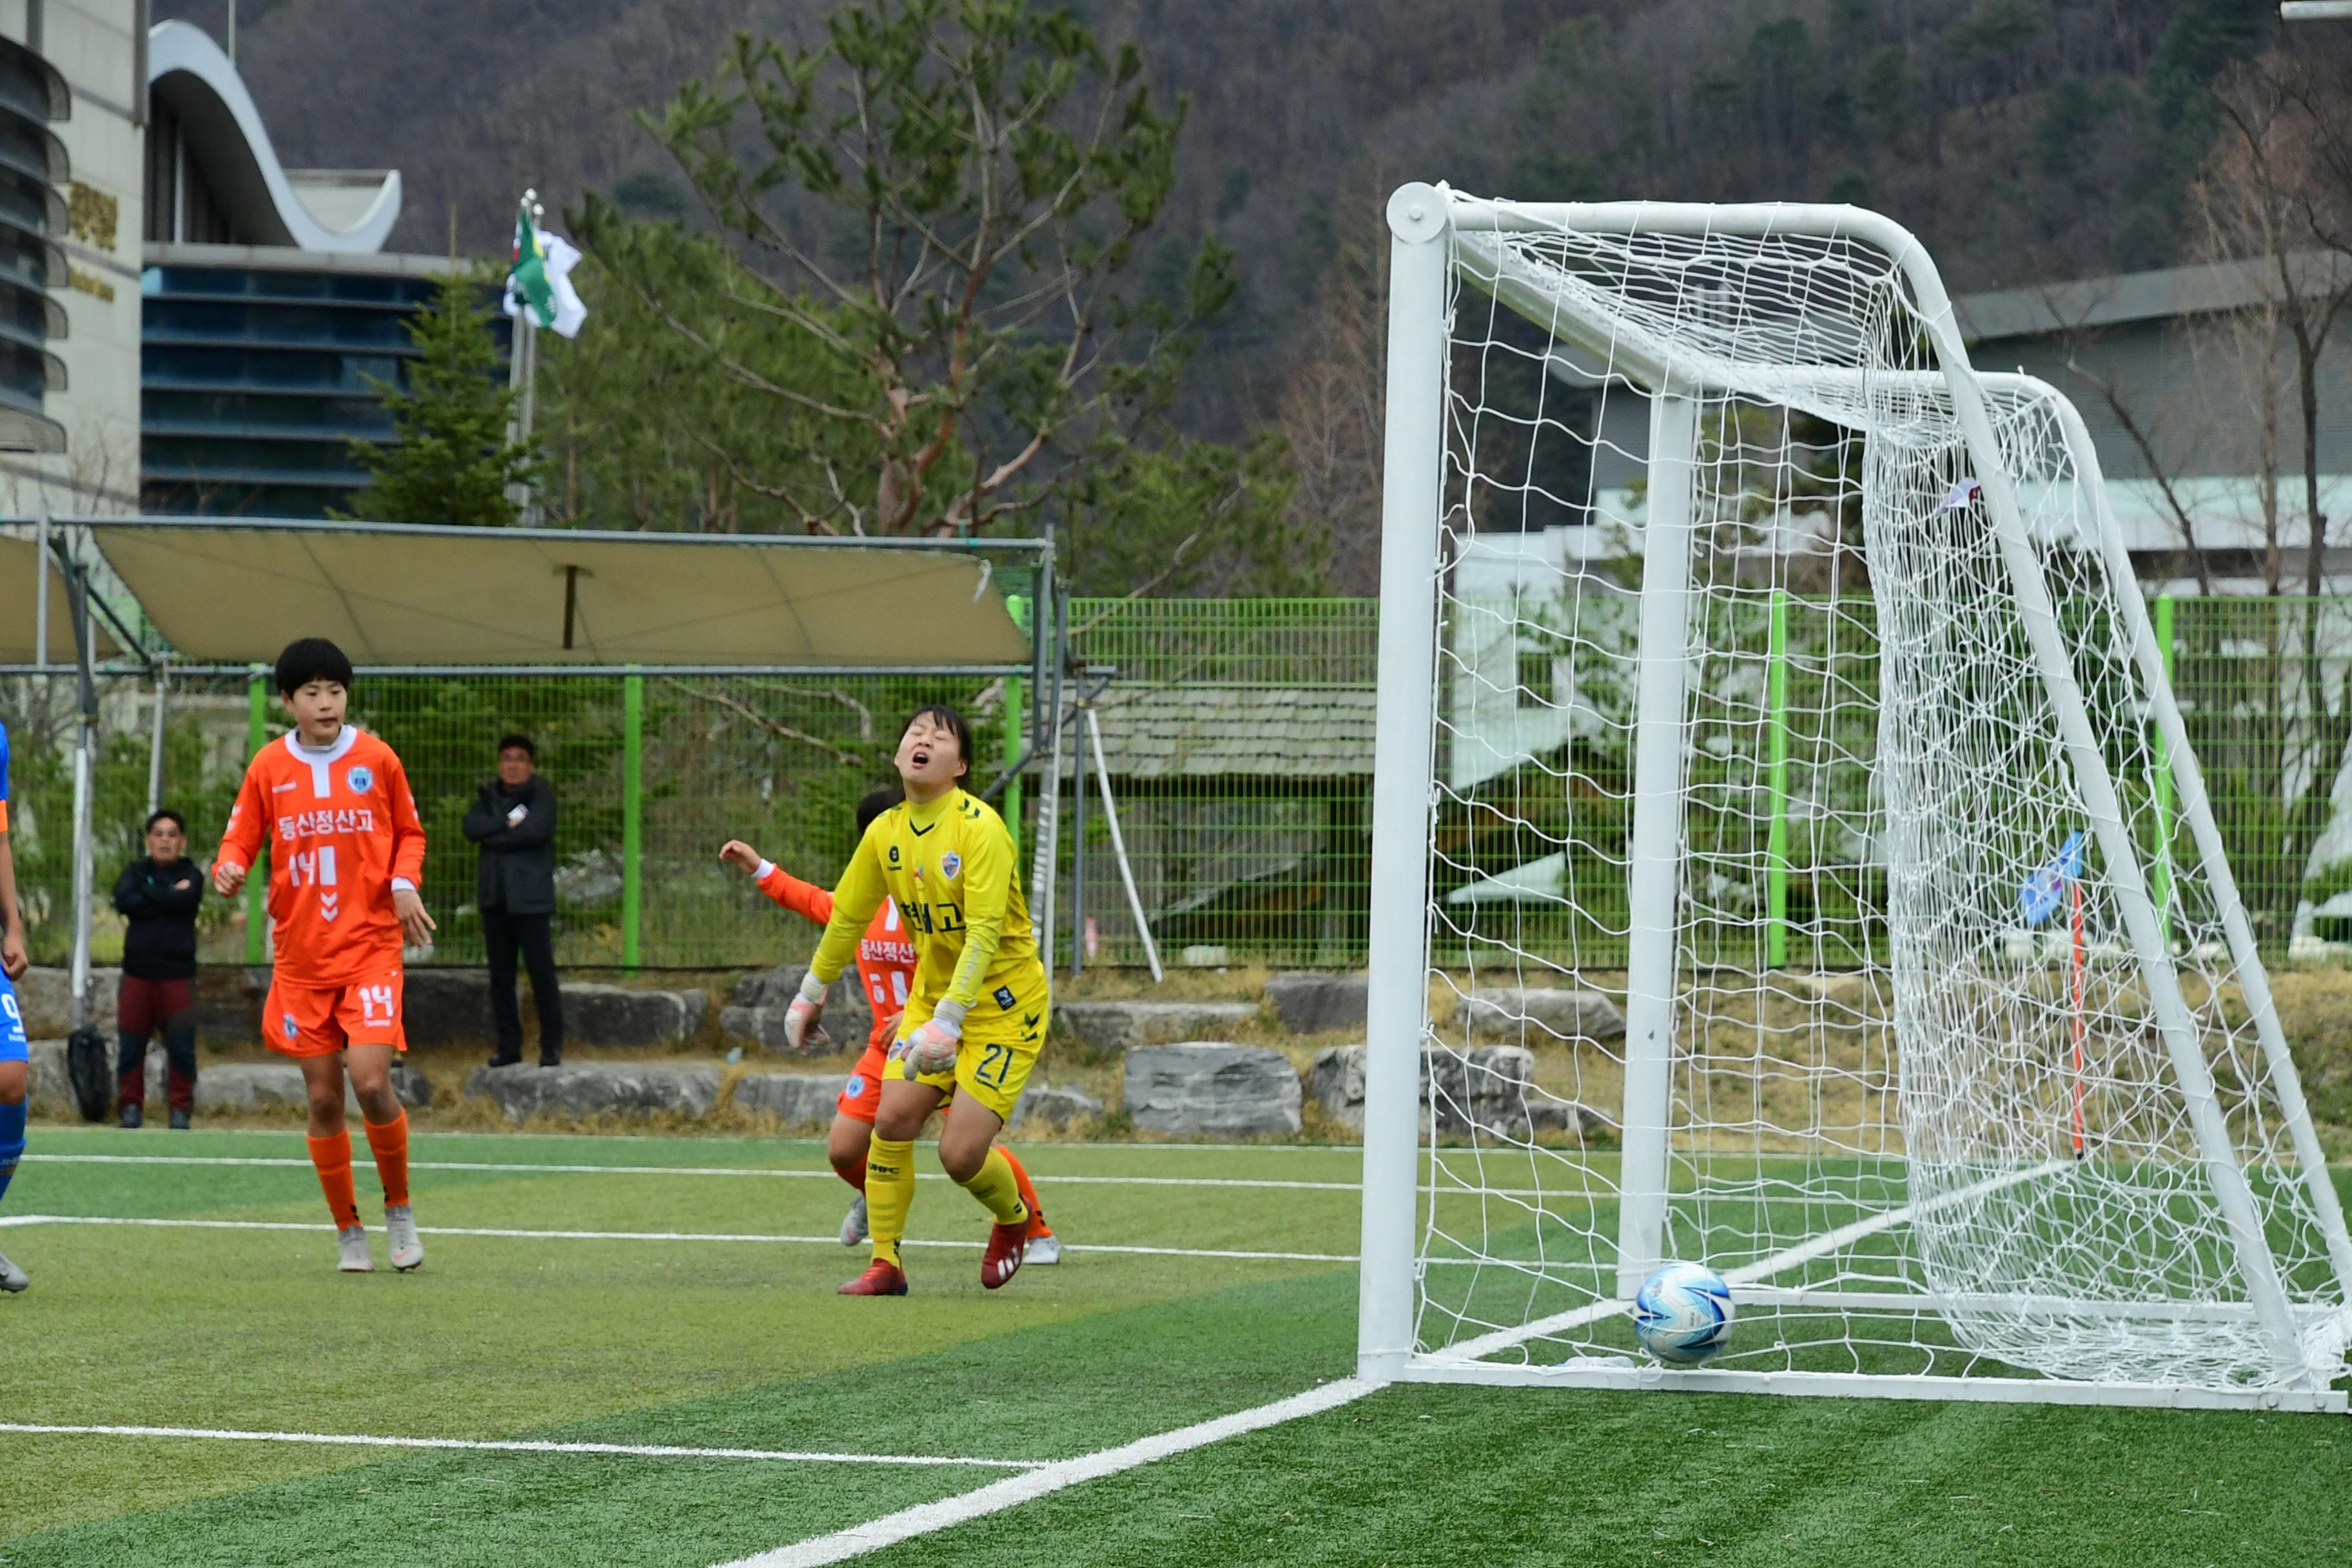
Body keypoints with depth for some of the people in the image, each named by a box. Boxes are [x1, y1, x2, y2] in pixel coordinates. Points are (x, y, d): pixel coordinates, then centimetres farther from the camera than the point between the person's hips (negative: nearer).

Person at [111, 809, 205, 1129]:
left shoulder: (191, 876, 4)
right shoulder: (135, 872, 9)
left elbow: (183, 902, -17)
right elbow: (124, 901, -11)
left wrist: (147, 894, -5)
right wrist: (167, 898, -10)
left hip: (178, 974, -2)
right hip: (138, 973, 2)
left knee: (181, 1047, -2)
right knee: (131, 1045, 2)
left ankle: (181, 1108, 6)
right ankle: (131, 1106, 10)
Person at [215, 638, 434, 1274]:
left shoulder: (376, 759, 0)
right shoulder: (268, 767, 2)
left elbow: (409, 833, 12)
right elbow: (240, 839, 7)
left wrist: (405, 883, -7)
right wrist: (231, 869, -15)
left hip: (372, 945, -2)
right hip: (300, 954, 2)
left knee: (371, 1082, -16)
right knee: (323, 1097, 3)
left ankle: (398, 1208, 7)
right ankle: (348, 1231, 17)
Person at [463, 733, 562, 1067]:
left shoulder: (541, 794, 1)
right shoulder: (489, 796, 16)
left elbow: (535, 829, -16)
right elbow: (472, 827, -2)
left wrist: (494, 837, -6)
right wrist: (508, 822, -13)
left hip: (530, 898, -5)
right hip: (495, 897, 5)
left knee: (542, 971, -8)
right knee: (500, 974, 6)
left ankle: (552, 1046, -3)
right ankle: (508, 1046, 12)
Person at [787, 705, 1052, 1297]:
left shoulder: (979, 828, -21)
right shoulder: (885, 833, -1)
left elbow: (985, 934, -28)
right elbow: (848, 916, 14)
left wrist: (948, 1023, -35)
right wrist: (811, 994, 20)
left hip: (1004, 1002, -6)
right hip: (931, 995, 6)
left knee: (961, 1153, -12)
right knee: (893, 1117, -10)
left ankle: (1013, 1220, 21)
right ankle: (885, 1264, 2)